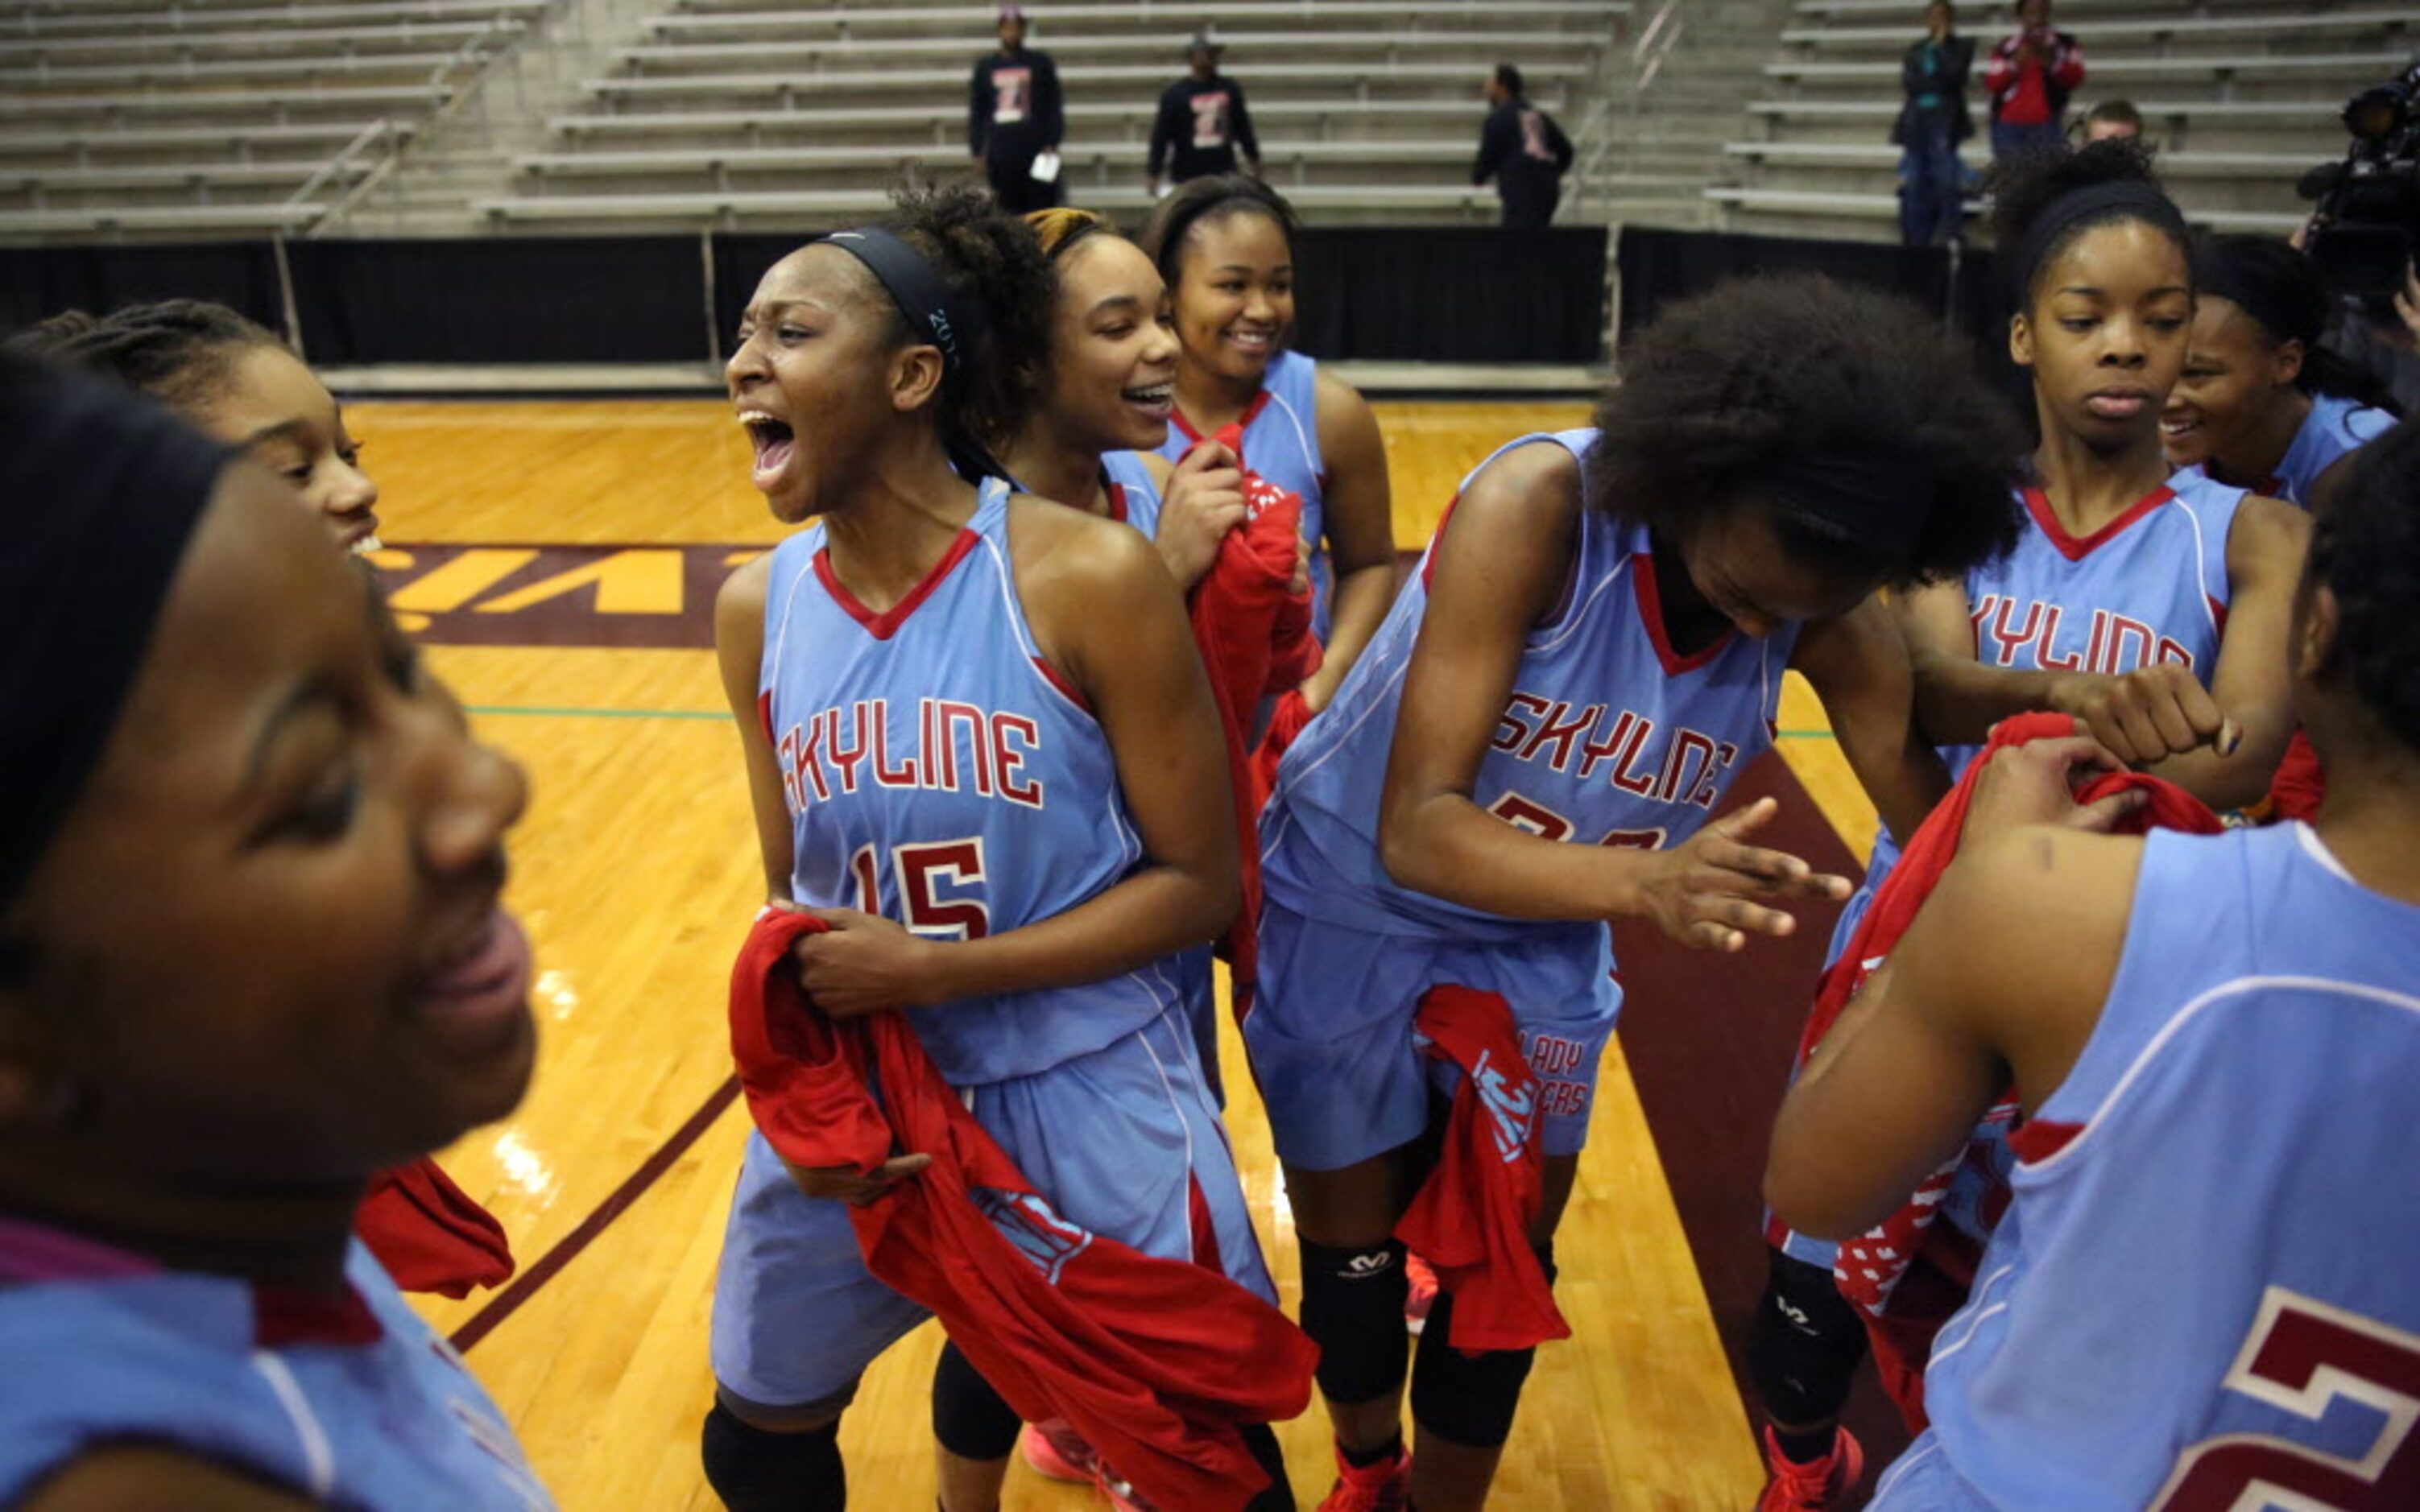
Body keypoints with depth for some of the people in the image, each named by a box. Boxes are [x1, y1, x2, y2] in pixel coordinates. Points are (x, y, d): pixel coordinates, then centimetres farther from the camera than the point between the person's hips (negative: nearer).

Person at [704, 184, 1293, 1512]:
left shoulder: (1089, 577, -18)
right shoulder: (756, 607, -3)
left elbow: (1197, 884, -14)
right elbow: (792, 893, 7)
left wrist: (928, 968, -20)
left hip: (1087, 1091, -4)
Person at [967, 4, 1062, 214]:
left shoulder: (1041, 63, 7)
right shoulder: (985, 66, 12)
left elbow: (1055, 106, 6)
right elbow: (976, 112, 14)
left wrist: (1052, 144, -4)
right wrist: (977, 151, 7)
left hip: (1037, 151, -2)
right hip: (1000, 155, 2)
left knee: (1041, 208, -4)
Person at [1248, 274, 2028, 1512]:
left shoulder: (1828, 602, -17)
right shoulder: (1538, 507, -32)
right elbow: (1415, 828, -36)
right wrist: (1647, 880, -52)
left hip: (1543, 944, 3)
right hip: (1353, 905, -3)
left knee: (1505, 1265, 11)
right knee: (1354, 1256, 12)